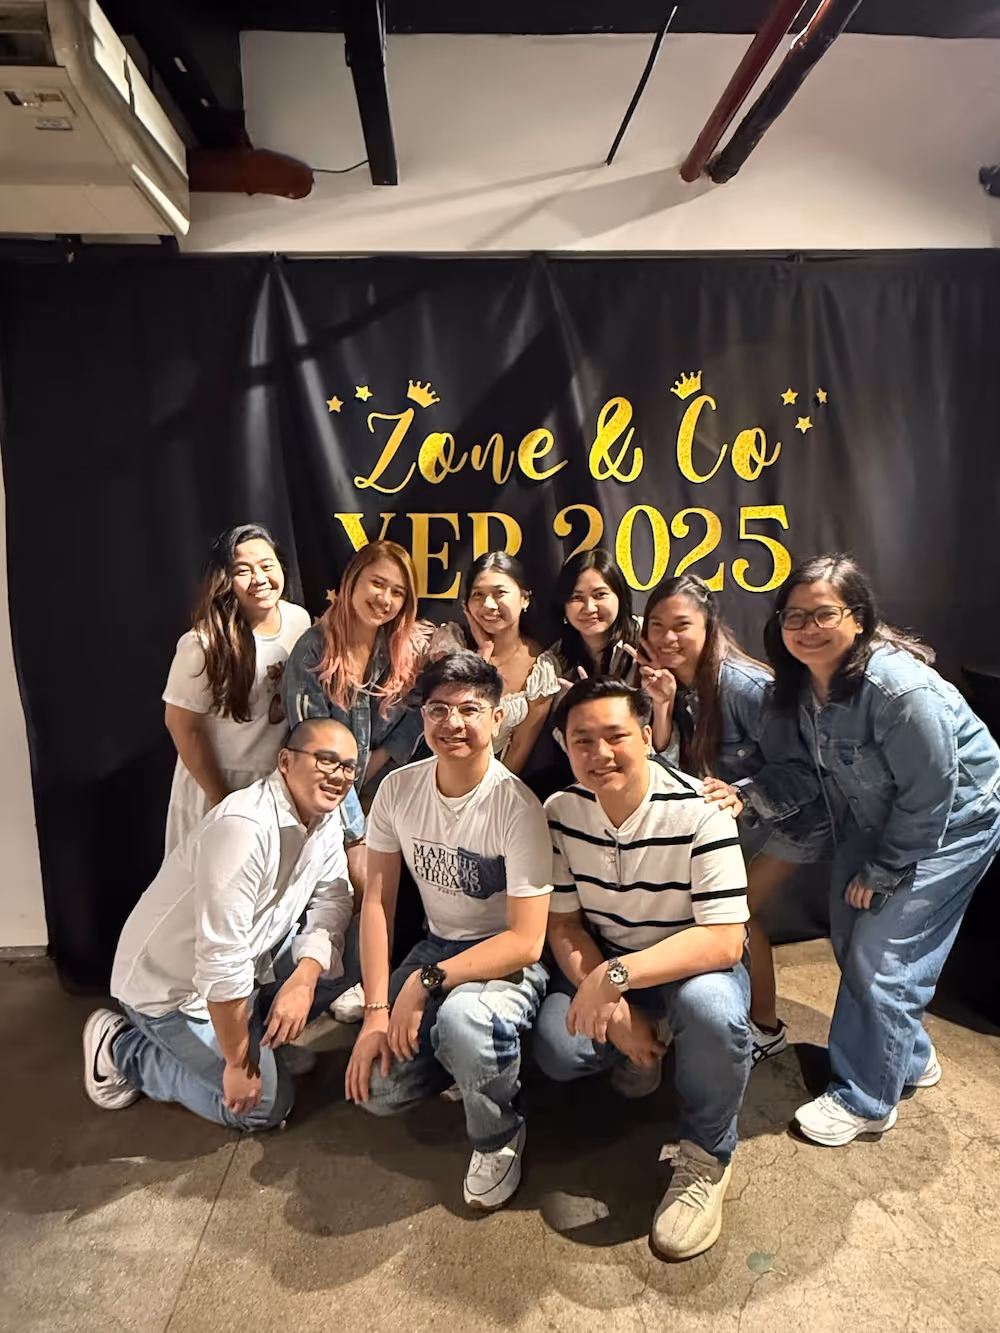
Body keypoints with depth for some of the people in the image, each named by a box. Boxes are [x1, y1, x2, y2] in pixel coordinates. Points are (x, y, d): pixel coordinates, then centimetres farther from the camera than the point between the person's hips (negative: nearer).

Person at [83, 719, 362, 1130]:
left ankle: (262, 1031, 14)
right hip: (172, 986, -8)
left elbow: (331, 901, -3)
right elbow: (222, 961, -32)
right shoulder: (245, 827, -33)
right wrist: (238, 1064, -22)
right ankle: (123, 1051, 9)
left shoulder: (325, 818, -6)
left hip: (247, 961, 8)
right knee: (265, 1105, -5)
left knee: (352, 953, -6)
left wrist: (304, 978, -22)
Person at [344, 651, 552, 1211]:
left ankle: (499, 1140, -4)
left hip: (509, 961, -5)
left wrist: (427, 982, -26)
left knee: (461, 1017, -36)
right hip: (437, 947, 5)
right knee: (378, 1090, -11)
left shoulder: (516, 806, -23)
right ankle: (469, 1056, 20)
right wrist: (377, 1011, -10)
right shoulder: (399, 789, -7)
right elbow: (377, 903, -3)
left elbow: (526, 940, -22)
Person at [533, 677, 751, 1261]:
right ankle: (638, 1050, 15)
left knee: (710, 1008, -36)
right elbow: (564, 924, -6)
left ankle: (707, 1154, -6)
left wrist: (617, 975, -38)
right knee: (558, 1049, -22)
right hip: (604, 961, 3)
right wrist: (613, 1006, -20)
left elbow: (723, 940, -28)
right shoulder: (562, 811, -13)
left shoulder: (700, 812, -25)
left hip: (695, 962, -3)